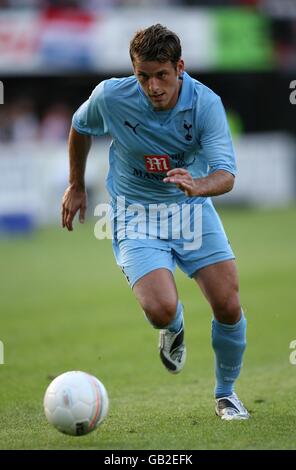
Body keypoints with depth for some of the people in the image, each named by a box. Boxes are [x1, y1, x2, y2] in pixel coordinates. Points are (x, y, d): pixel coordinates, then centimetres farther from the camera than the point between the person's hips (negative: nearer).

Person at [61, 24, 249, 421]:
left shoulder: (206, 103, -18)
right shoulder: (110, 97, -16)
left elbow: (226, 174, -25)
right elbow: (80, 127, 8)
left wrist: (198, 186, -47)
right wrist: (76, 186, 15)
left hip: (192, 209, 1)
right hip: (135, 214, -1)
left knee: (229, 308, -9)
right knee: (160, 309, -23)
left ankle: (226, 393, 19)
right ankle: (174, 328, 18)